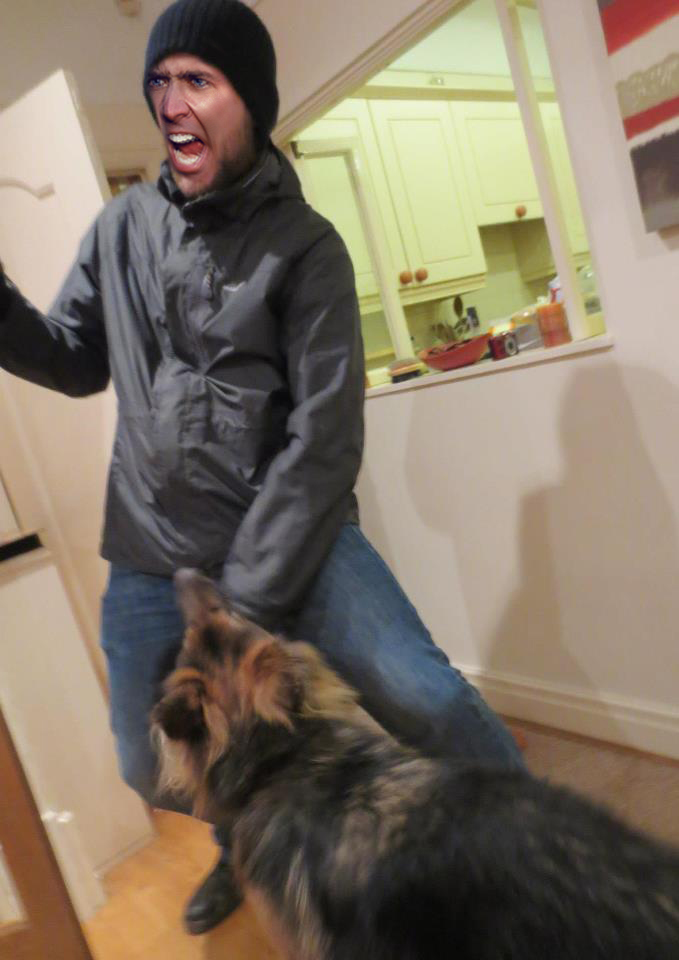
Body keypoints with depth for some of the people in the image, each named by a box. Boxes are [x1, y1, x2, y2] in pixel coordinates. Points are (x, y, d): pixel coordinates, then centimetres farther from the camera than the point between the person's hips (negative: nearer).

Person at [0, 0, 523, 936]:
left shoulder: (305, 246, -8)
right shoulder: (122, 226, 5)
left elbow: (326, 437, -14)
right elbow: (77, 363, 13)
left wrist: (245, 600, -17)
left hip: (288, 536, -4)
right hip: (150, 559, 4)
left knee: (426, 698, -20)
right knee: (154, 768, 15)